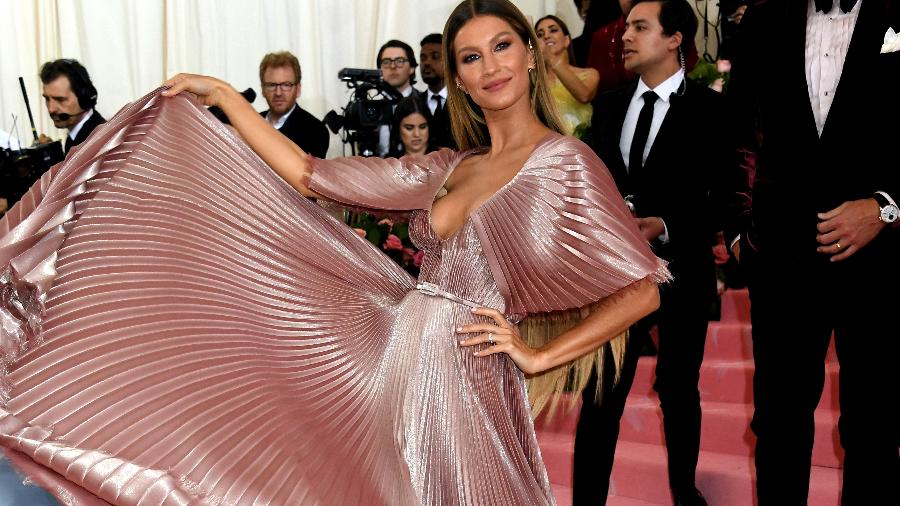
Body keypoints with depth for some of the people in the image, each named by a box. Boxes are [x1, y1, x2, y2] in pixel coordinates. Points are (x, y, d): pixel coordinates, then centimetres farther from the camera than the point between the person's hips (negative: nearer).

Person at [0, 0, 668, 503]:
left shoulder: (564, 161, -6)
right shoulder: (451, 167, 10)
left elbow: (642, 289, -7)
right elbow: (308, 177, 9)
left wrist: (540, 355, -8)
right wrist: (222, 95, 11)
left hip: (459, 379, -5)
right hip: (387, 355, 6)